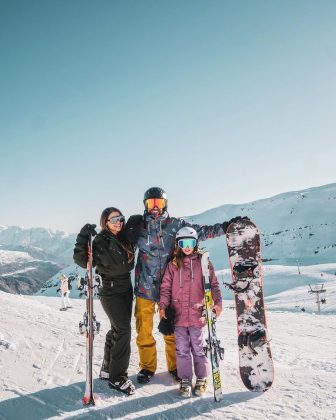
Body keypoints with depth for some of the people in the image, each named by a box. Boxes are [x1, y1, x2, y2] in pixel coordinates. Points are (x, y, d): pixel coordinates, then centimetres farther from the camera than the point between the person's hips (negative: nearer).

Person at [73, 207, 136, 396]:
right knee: (123, 331, -10)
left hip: (126, 289, 8)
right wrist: (83, 238, -33)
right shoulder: (100, 242, -14)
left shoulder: (125, 239, 4)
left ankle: (108, 369, 31)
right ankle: (118, 377, 1)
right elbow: (82, 261, -21)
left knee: (118, 330, 15)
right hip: (111, 291, -7)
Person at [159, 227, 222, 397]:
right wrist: (163, 306, -6)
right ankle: (185, 380, 26)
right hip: (179, 315, 2)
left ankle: (201, 379, 28)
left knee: (198, 349, 10)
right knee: (182, 350, 10)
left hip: (197, 314, -1)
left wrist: (217, 302, -11)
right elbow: (166, 287, 5)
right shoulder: (173, 265, 5)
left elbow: (213, 284, 1)